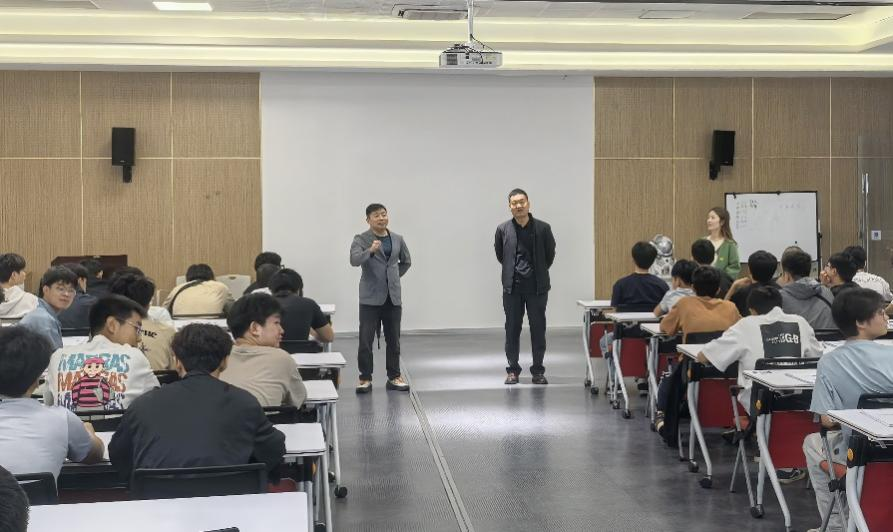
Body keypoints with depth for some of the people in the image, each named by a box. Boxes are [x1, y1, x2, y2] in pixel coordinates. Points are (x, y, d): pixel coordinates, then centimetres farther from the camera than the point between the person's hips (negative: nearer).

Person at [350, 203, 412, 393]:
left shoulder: (398, 239, 9)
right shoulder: (361, 239, -4)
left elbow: (406, 262, 24)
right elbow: (354, 260, -22)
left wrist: (394, 277, 13)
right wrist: (370, 251, -37)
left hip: (393, 296, 4)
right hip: (370, 297, -4)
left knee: (393, 339, 7)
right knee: (365, 340, -4)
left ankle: (394, 377, 16)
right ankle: (365, 378, 5)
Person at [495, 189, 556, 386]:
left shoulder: (543, 228, -2)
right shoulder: (503, 229, 0)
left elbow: (550, 254, 10)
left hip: (537, 287, 0)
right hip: (512, 288, 1)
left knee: (538, 329, 3)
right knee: (512, 329, 5)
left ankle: (538, 371, 12)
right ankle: (513, 370, 14)